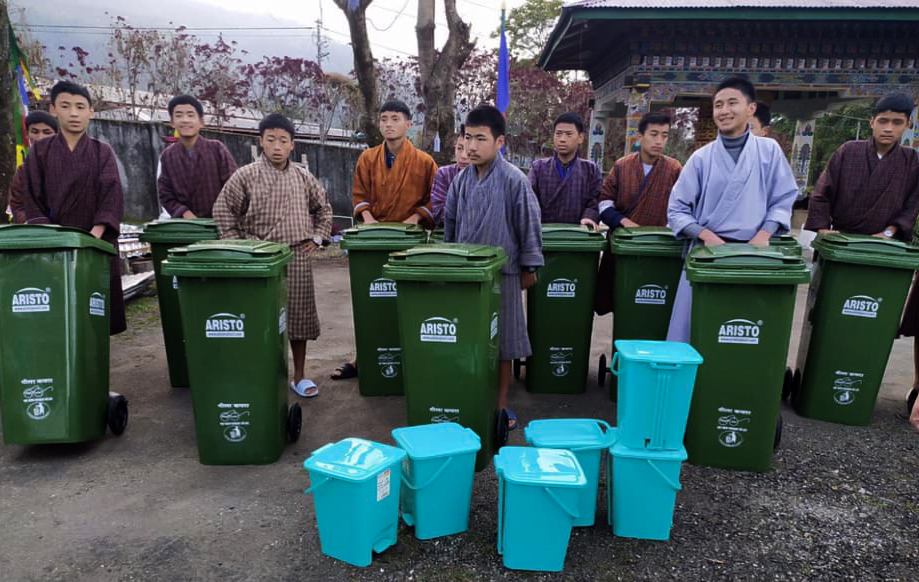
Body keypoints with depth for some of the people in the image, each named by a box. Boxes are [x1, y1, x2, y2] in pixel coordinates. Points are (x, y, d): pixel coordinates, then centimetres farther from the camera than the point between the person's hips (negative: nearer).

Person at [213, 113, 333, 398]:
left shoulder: (304, 177, 6)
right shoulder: (245, 176, -2)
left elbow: (323, 208, 20)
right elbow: (223, 209, 3)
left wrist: (316, 238, 11)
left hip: (297, 258, 2)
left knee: (298, 316, 7)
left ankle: (299, 376, 20)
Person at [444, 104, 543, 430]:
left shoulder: (514, 180, -11)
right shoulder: (462, 180, 4)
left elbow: (529, 224, -6)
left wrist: (529, 267, -2)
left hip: (501, 272, -4)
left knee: (501, 342, 6)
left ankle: (500, 405, 21)